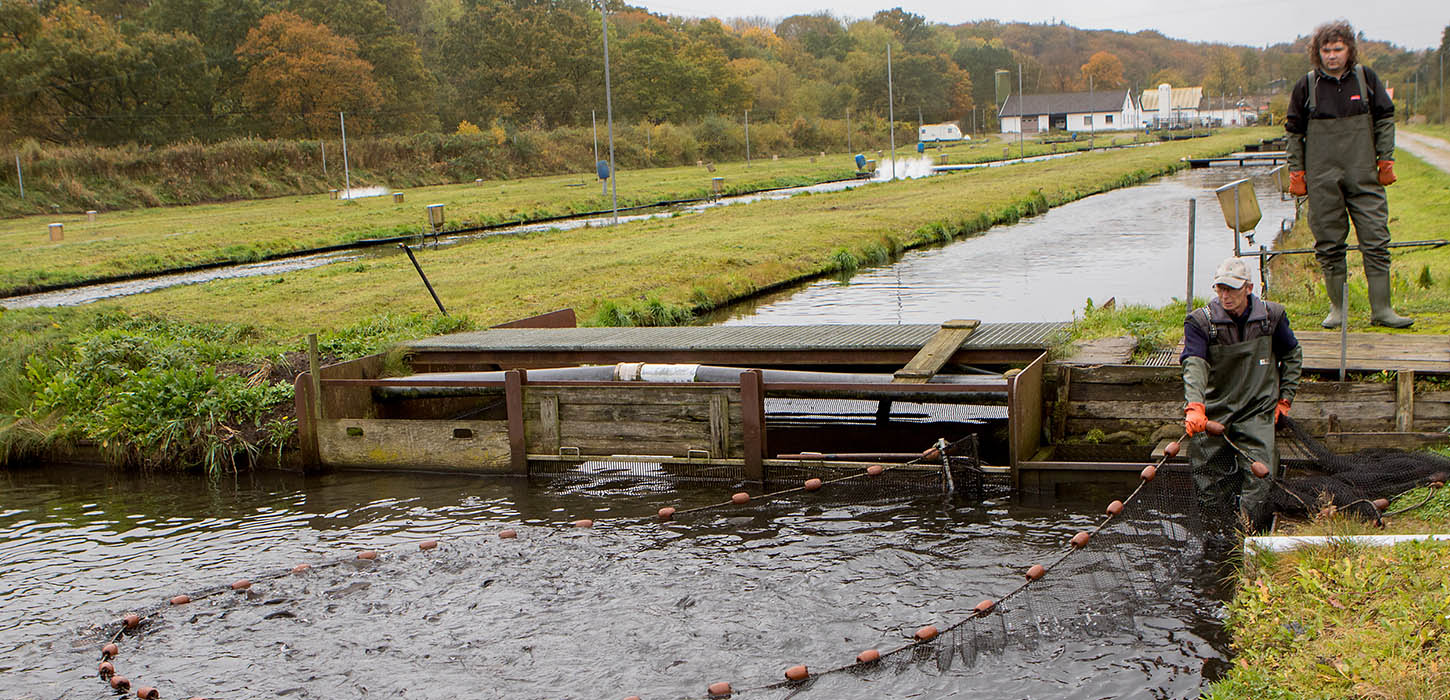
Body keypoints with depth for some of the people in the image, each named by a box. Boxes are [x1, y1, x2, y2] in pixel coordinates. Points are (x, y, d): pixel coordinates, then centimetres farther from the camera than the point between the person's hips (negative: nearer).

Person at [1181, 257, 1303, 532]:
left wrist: (1285, 398, 12)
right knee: (1212, 503, 1)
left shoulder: (1271, 316, 2)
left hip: (1257, 411, 0)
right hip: (1213, 413, 0)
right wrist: (1194, 406, -37)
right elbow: (1194, 366, -20)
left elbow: (1292, 355, 19)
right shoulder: (1200, 321, -6)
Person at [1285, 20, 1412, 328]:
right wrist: (1296, 171, 4)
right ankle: (1337, 308, 14)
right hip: (1322, 179, 0)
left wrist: (1386, 159, 5)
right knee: (1329, 244, 3)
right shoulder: (1307, 86, 3)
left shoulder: (1366, 78, 4)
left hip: (1364, 176, 0)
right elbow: (1294, 131, 8)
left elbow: (1385, 119, 11)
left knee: (1376, 241, -2)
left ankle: (1381, 309, 3)